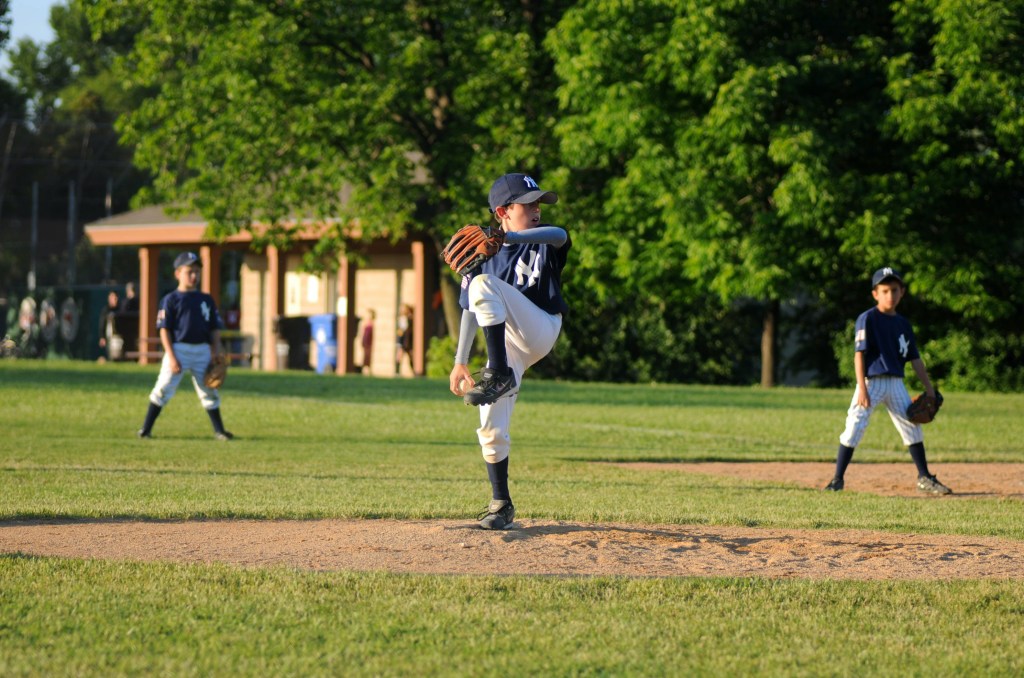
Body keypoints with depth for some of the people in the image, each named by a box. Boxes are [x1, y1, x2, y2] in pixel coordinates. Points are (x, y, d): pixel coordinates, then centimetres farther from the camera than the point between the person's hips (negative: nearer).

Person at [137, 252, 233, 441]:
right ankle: (146, 429, 0)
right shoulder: (170, 300, -1)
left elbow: (215, 330, 12)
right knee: (164, 388, -6)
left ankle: (219, 430, 15)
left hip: (202, 350, 4)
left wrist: (216, 356, 4)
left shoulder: (206, 300, 11)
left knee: (209, 391, 7)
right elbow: (165, 330, -5)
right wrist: (172, 357, -13)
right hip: (178, 349, -4)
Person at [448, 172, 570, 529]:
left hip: (541, 330, -3)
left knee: (484, 284, -27)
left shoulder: (543, 241, -1)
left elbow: (559, 235, -28)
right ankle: (501, 504, 12)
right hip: (506, 343, 3)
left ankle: (499, 375, -29)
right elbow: (470, 310, 9)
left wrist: (507, 237, -46)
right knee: (491, 429, -5)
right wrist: (460, 362, 1)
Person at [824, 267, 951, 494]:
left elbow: (914, 359, 16)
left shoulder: (903, 324, 12)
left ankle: (924, 479, 19)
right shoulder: (868, 319, -6)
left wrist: (930, 389, 12)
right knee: (854, 428, -11)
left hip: (895, 383, 6)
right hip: (872, 381, -6)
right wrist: (862, 388, -20)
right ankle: (837, 480, -6)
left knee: (912, 426, 7)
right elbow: (859, 354, -11)